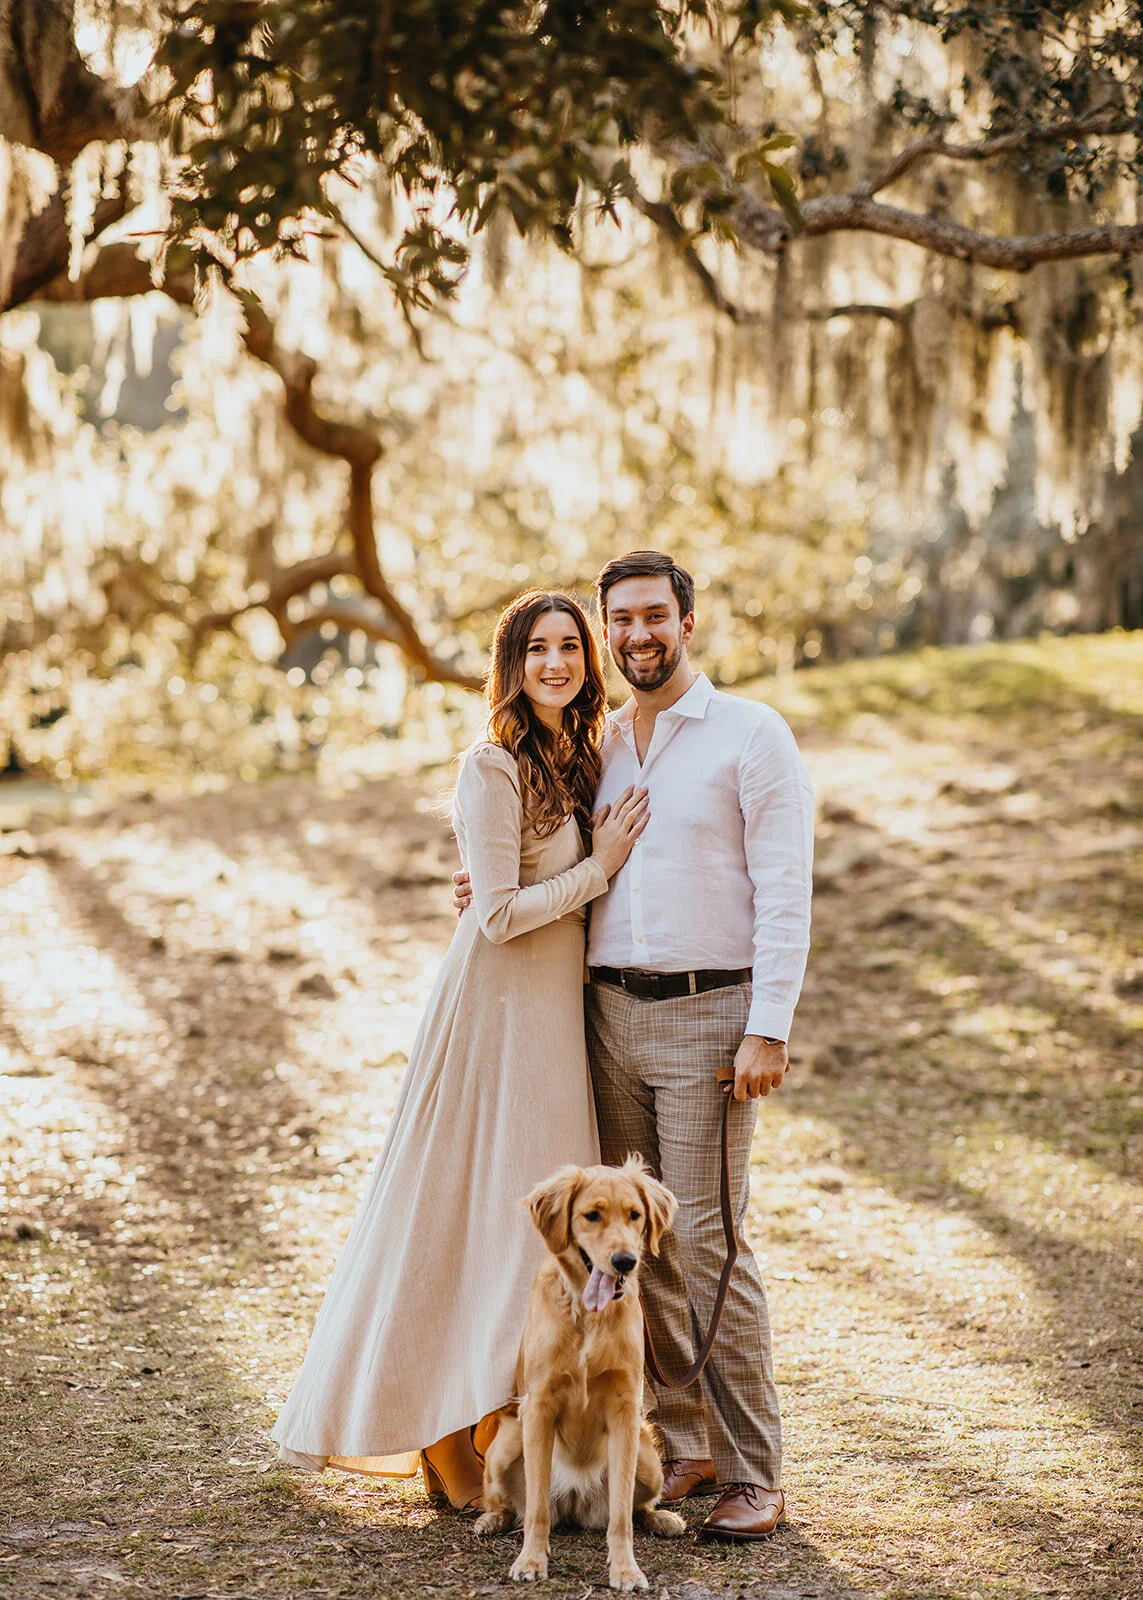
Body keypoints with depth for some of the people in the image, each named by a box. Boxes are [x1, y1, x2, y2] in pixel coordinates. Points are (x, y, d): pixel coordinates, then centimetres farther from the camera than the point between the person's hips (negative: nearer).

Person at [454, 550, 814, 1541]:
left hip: (707, 1018, -6)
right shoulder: (597, 746, 14)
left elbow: (785, 893, -9)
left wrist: (769, 1029, -15)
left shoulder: (753, 737, -4)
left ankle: (754, 1475, 0)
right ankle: (683, 1449, 18)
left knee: (710, 1240, -8)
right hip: (610, 1013, 6)